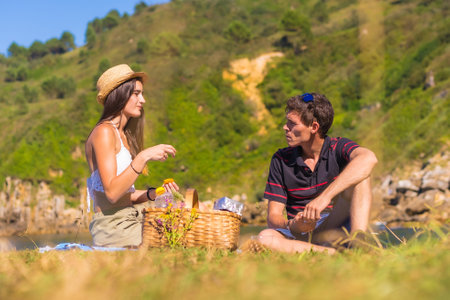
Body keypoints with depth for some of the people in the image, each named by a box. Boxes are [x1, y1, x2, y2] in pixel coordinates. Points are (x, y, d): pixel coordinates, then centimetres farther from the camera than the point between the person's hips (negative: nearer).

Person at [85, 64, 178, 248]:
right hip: (113, 228, -8)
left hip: (130, 223, 8)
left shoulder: (123, 135, 19)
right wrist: (143, 157, -21)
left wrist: (153, 193, 4)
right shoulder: (104, 132, -8)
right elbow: (112, 193, -19)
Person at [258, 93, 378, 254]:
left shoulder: (338, 148, -3)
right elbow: (273, 216, 0)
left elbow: (368, 158, -29)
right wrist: (292, 226, -26)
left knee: (359, 174, -20)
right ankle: (334, 253, -34)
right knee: (264, 238, -31)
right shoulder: (281, 160, 3)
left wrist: (325, 196, -39)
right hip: (300, 234, 2)